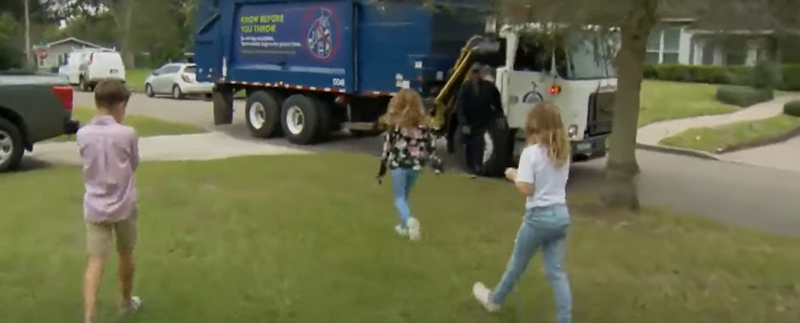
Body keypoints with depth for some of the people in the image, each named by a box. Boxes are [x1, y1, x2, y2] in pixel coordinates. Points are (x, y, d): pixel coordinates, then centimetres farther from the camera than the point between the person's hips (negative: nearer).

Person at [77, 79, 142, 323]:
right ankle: (127, 302, 37)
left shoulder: (83, 134, -5)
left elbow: (90, 163, 8)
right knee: (126, 256, 19)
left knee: (95, 263, -2)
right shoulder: (127, 134, -13)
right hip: (124, 206, -1)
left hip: (95, 208, 1)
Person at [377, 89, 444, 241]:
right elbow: (430, 145, 2)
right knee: (405, 195, 22)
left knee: (399, 197, 5)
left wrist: (382, 167, 1)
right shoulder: (422, 124, 2)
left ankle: (410, 220, -22)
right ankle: (404, 226, 27)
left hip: (399, 165, -4)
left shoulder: (395, 125, -8)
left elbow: (388, 146, -7)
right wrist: (436, 163, 10)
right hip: (416, 165, 4)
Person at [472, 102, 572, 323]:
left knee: (517, 263, 16)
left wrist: (513, 175, -1)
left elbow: (526, 189, -19)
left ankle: (494, 299, 39)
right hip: (561, 214, 5)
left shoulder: (531, 153, -16)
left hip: (539, 216, -5)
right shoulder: (563, 151, 4)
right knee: (556, 272, 10)